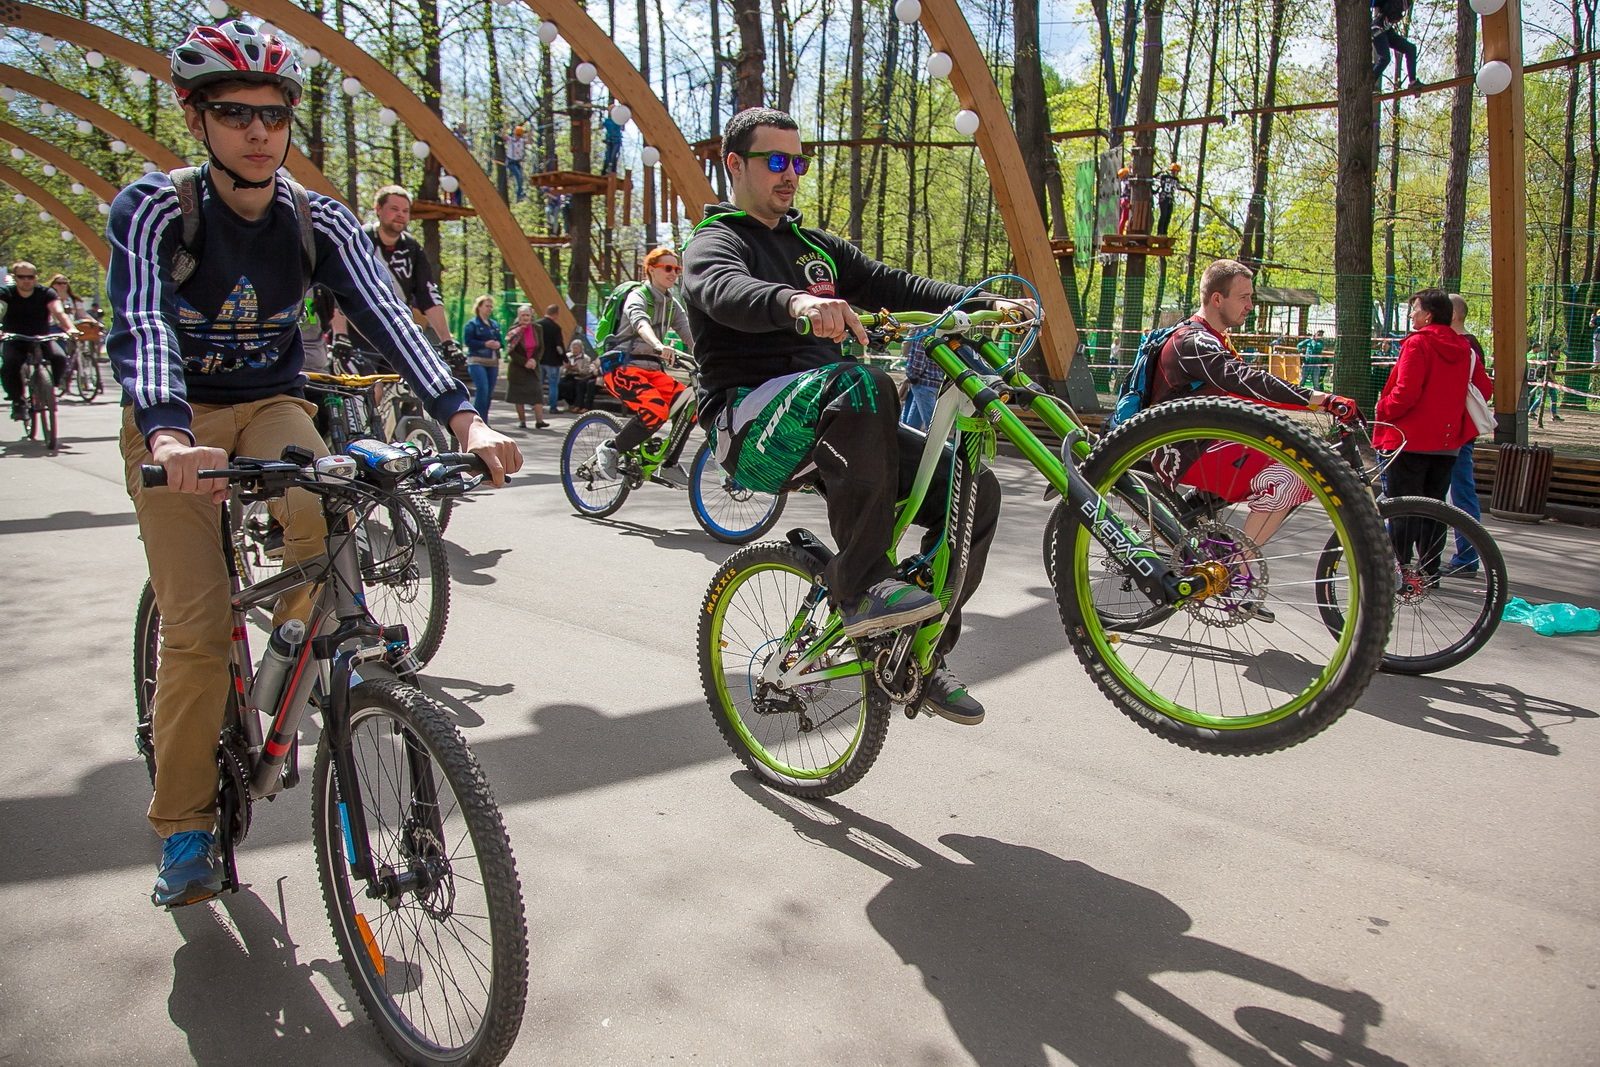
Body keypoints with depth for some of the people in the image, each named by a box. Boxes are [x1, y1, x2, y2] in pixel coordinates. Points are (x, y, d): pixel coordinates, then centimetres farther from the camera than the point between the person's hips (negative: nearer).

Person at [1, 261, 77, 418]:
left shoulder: (46, 293, -9)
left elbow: (59, 312, -25)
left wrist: (70, 328, -48)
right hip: (15, 340, 0)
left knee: (59, 357, -30)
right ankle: (17, 400, -7)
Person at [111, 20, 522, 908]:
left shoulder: (319, 221, -6)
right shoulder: (154, 209, -14)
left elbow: (384, 316, -20)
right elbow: (141, 324, -29)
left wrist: (464, 419, -36)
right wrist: (171, 438, -50)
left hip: (271, 407, 2)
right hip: (174, 419, -2)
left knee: (322, 513, -32)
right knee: (197, 626, -12)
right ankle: (184, 829, 6)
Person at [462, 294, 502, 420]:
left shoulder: (495, 324, 18)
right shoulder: (472, 324, -1)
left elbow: (500, 340, 22)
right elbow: (467, 341, -10)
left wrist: (498, 344, -2)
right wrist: (485, 344, -18)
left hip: (492, 362, 6)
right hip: (477, 361, -6)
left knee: (489, 393, 7)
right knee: (482, 390, -19)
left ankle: (484, 422, 16)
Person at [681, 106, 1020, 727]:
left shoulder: (815, 247, 24)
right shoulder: (717, 242, 0)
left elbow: (890, 283, 13)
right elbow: (725, 291, -24)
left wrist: (983, 304, -2)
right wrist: (797, 302, -47)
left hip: (825, 419, 7)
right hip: (749, 424, -7)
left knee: (973, 487, -9)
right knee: (862, 385, -38)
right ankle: (862, 587, -31)